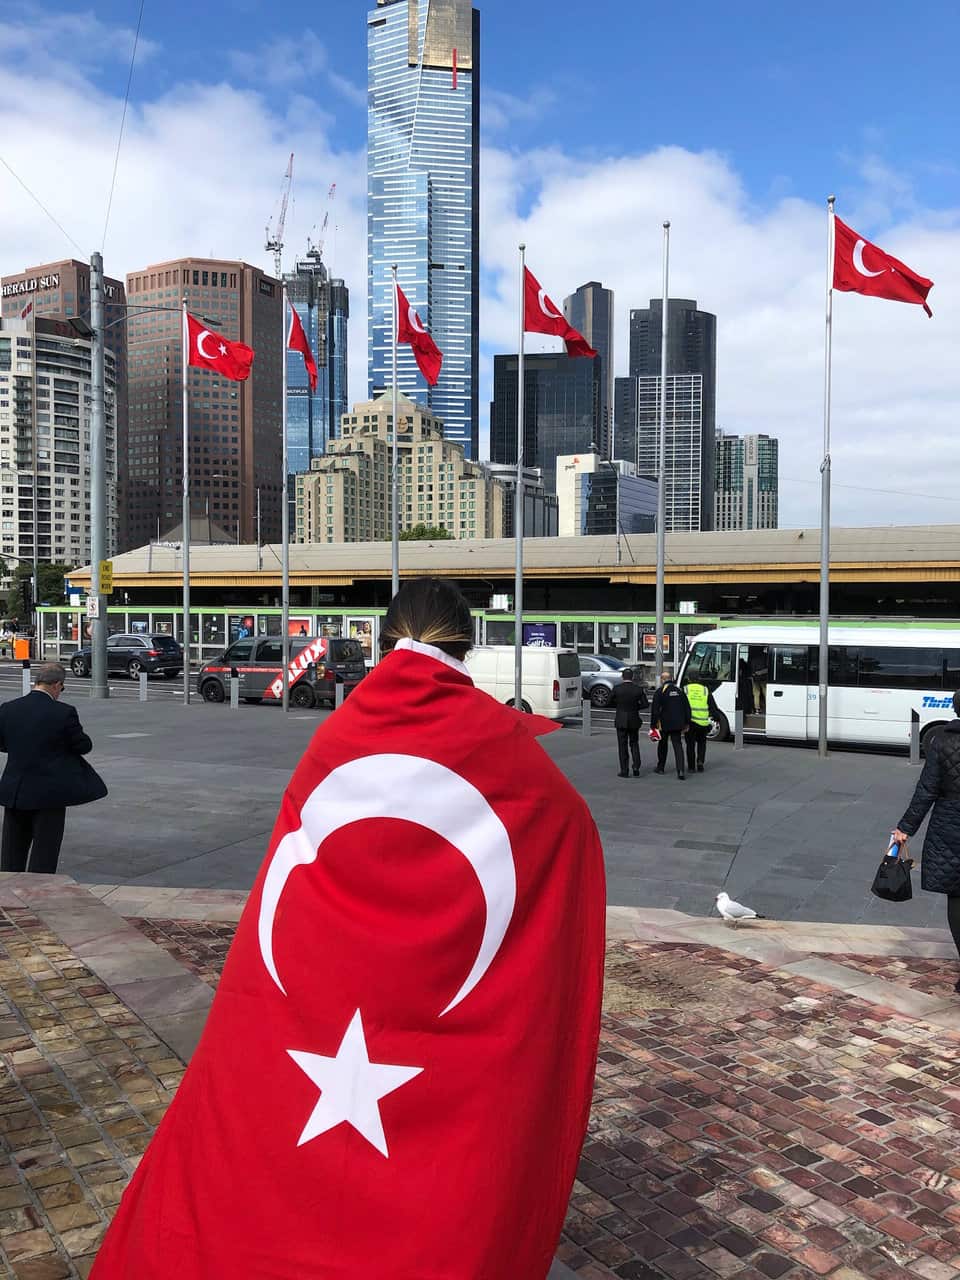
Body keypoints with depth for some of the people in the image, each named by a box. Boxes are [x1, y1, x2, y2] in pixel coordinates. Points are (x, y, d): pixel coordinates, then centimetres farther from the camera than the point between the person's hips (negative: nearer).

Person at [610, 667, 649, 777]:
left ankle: (624, 771, 5)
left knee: (622, 746, 5)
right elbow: (645, 704, -4)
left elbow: (612, 703, -1)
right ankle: (636, 768, 4)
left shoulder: (617, 688, -10)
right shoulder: (638, 688, -5)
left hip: (621, 721, -2)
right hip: (634, 720, 2)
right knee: (634, 744, 16)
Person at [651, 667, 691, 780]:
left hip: (665, 724, -3)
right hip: (678, 724, 3)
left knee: (662, 745, 15)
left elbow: (655, 710, -11)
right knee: (678, 745, 1)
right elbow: (687, 708, 9)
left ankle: (660, 767, 28)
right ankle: (680, 770, -13)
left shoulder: (660, 691, -8)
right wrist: (687, 723, 16)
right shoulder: (679, 690, 6)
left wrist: (653, 725, -6)